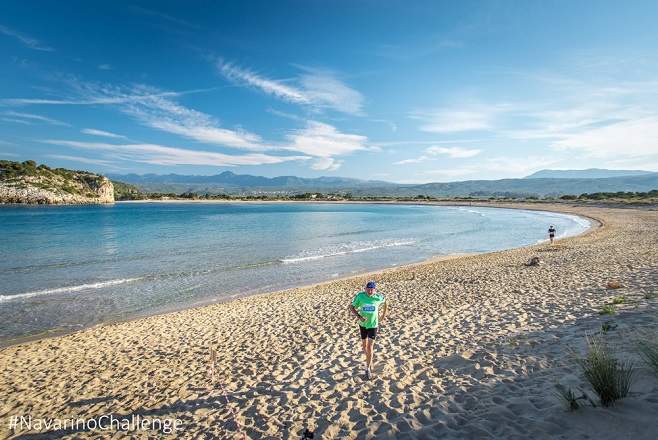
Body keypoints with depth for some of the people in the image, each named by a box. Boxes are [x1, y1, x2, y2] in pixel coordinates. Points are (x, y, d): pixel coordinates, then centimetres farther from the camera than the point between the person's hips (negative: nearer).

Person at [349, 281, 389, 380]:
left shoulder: (379, 297, -16)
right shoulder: (360, 296, -17)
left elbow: (386, 302, 7)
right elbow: (352, 307, -8)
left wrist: (384, 315, 6)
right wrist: (359, 316, -23)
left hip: (373, 325, -2)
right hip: (363, 324, 2)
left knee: (370, 348, -10)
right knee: (364, 346, 18)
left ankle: (368, 369, 7)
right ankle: (369, 359, 48)